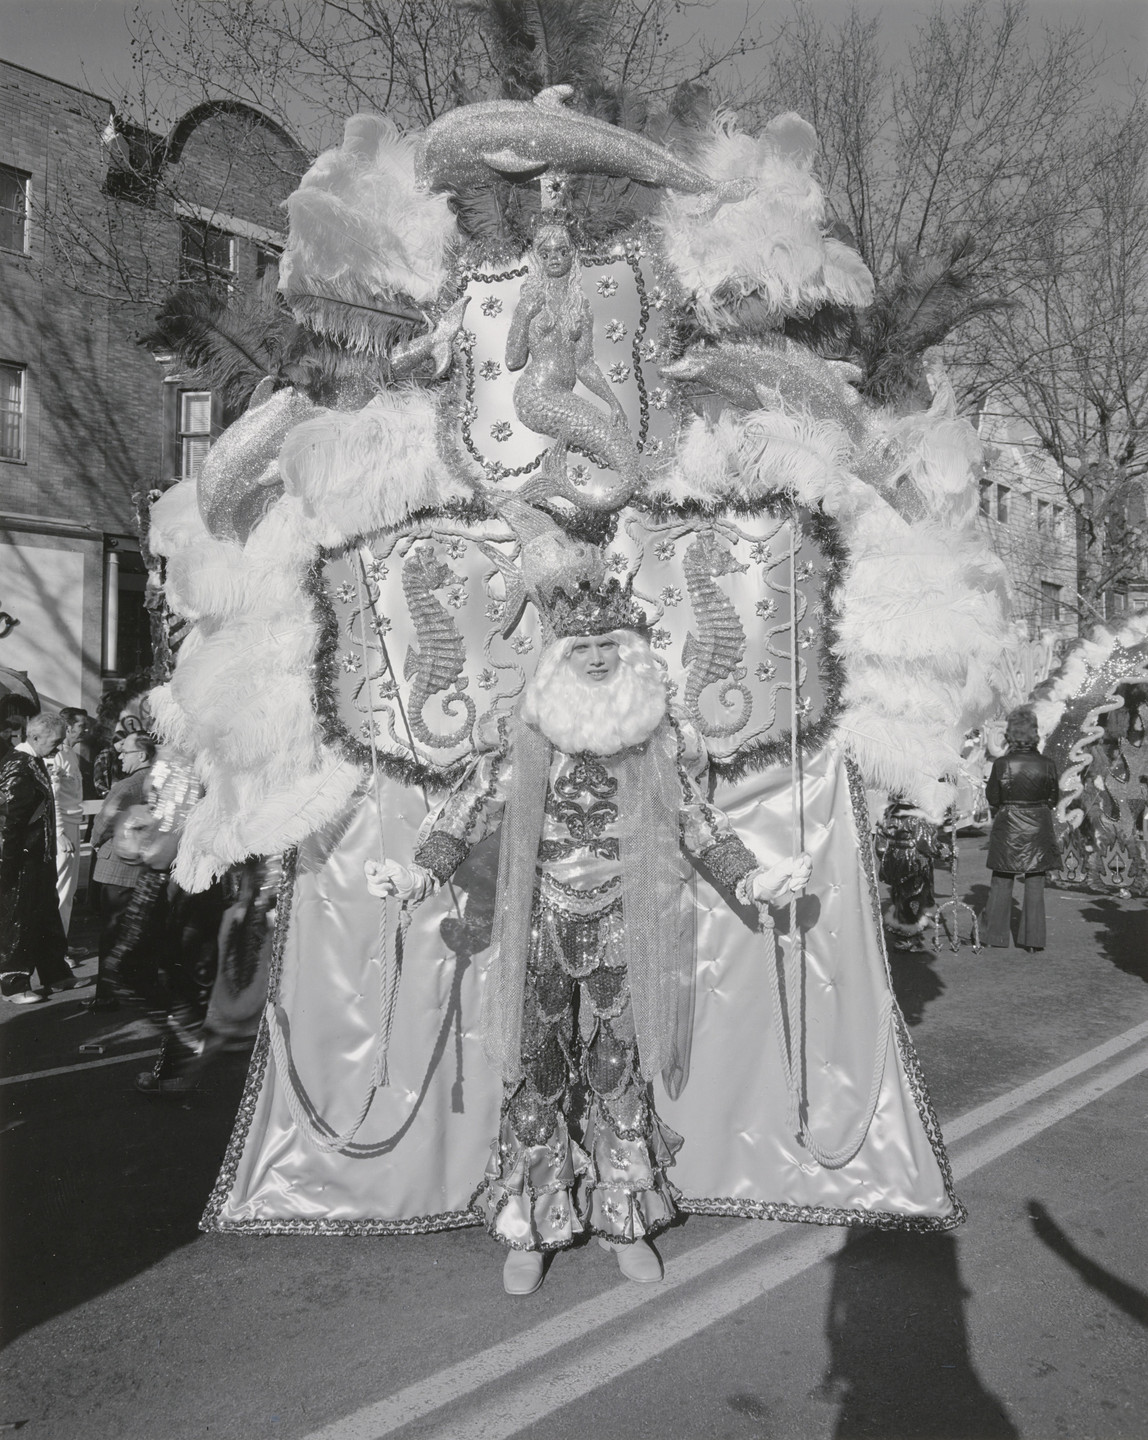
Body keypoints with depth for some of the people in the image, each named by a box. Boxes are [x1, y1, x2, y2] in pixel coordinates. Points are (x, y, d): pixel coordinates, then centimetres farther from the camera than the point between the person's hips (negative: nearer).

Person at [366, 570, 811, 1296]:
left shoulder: (660, 734, 3)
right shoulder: (528, 732, -1)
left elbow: (697, 820, 10)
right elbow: (476, 801, -4)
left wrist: (751, 877, 0)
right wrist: (422, 871, -17)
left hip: (625, 933, 1)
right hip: (545, 931, -1)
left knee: (621, 1071, 10)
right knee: (537, 1073, 5)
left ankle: (626, 1220, 26)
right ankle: (530, 1229, 20)